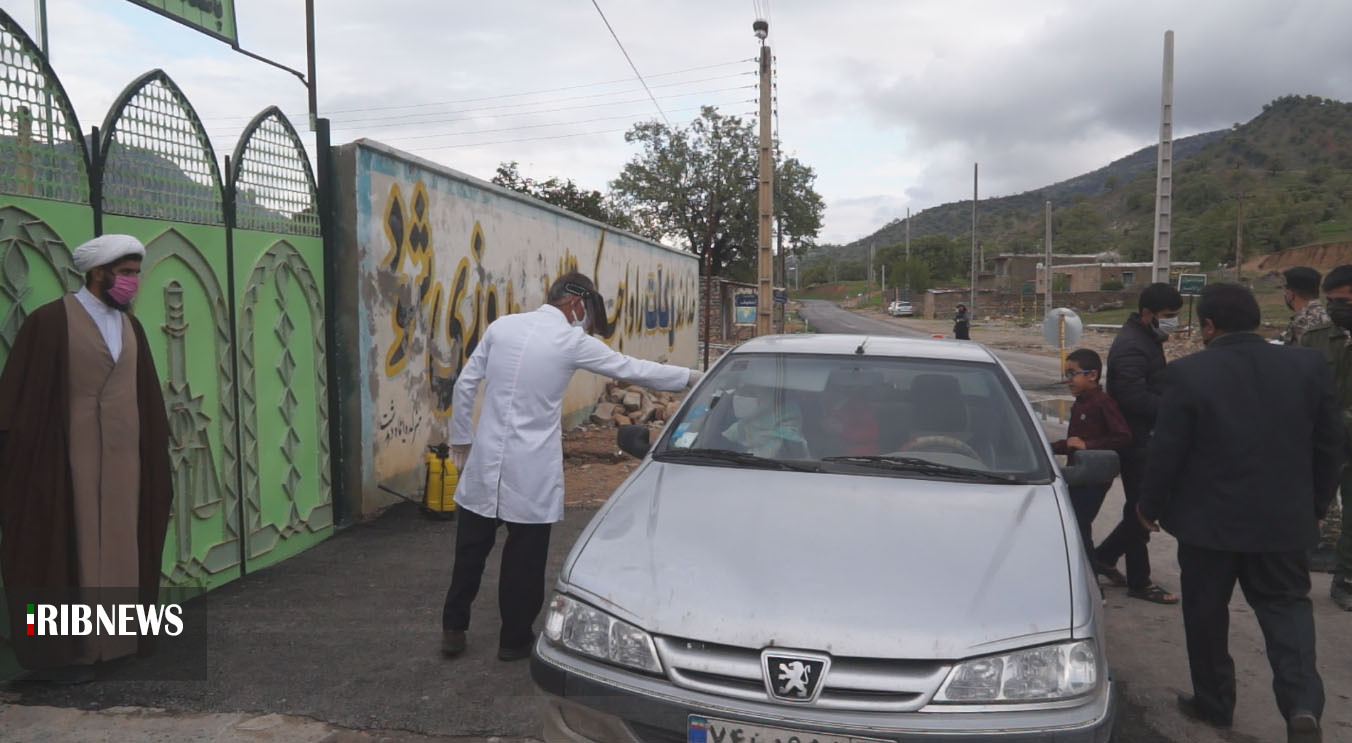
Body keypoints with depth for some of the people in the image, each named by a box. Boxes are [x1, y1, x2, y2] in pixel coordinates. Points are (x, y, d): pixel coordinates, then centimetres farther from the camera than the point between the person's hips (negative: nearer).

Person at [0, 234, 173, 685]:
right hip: (71, 459, -6)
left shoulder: (131, 326, 10)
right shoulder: (50, 321, -9)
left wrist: (156, 447, 14)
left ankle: (119, 633, 22)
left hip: (124, 458, 6)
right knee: (70, 553, 2)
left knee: (120, 547, 11)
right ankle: (64, 650, 12)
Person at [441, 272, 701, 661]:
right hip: (530, 471, -4)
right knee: (525, 557, 10)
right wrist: (690, 376, 12)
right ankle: (514, 639, 23)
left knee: (471, 549, 16)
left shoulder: (501, 326, 3)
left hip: (486, 460, 4)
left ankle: (453, 629, 26)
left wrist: (461, 438, 17)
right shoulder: (572, 341, -7)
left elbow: (465, 385, 6)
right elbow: (632, 369, 1)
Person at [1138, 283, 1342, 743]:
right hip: (1284, 519, 3)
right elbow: (1331, 445, 4)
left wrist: (1150, 506, 3)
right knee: (1287, 605, 15)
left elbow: (1165, 452, -12)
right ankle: (1303, 705, -2)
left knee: (1206, 613, 13)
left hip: (1209, 520, -3)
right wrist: (1316, 505, 17)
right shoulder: (1308, 366, -3)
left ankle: (1213, 703, 25)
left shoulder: (1188, 374, -16)